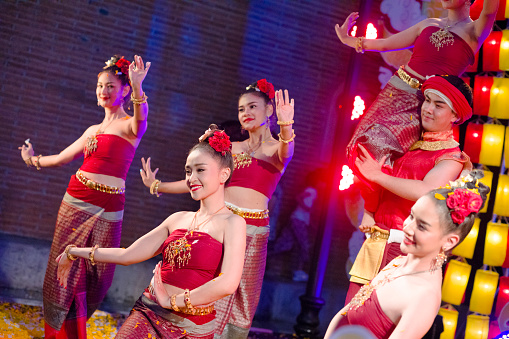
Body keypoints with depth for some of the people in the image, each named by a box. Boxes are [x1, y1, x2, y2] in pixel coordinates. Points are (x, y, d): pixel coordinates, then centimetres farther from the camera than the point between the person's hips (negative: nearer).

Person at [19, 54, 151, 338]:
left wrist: (138, 89, -47)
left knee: (97, 275, -1)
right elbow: (62, 158, 30)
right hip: (75, 202, 6)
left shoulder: (129, 125, -2)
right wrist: (34, 160, 44)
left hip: (107, 210, -5)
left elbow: (140, 121, -28)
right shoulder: (93, 131, 18)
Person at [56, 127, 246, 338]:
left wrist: (172, 301, -12)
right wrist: (73, 252, 20)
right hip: (148, 316, 5)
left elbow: (228, 283, -20)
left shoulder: (232, 222, -7)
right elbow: (128, 255, 15)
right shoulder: (178, 219, 11)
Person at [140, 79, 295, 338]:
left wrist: (285, 126, -42)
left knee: (242, 302, 3)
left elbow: (285, 154, -21)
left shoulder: (276, 148, 4)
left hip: (253, 232, -3)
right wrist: (157, 186, 20)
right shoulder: (232, 148, 16)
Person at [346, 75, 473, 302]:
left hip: (402, 248, -6)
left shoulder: (451, 156, -3)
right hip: (374, 241, 7)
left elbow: (426, 192, -20)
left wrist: (376, 174, -13)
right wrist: (368, 212, 5)